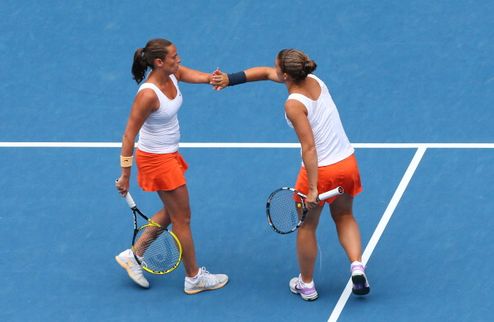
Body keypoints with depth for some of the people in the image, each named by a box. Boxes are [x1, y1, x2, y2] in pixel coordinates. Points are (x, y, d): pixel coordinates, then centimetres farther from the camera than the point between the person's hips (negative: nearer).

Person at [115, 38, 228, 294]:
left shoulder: (173, 74, -5)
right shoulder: (148, 95, -29)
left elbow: (204, 77, -14)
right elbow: (129, 136, -23)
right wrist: (125, 175, -19)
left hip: (170, 154, 9)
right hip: (156, 160, -9)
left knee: (171, 212, 22)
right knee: (182, 217, 6)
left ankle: (133, 256, 32)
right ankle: (194, 278, 21)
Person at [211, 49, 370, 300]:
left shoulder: (294, 105, -22)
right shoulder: (313, 80, 1)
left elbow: (309, 147, -25)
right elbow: (266, 72, 12)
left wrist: (312, 188, -22)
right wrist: (230, 79, 8)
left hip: (321, 169, -7)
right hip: (348, 163, 7)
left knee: (306, 227, 16)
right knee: (344, 217, 27)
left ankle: (306, 285, 32)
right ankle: (357, 268, 6)